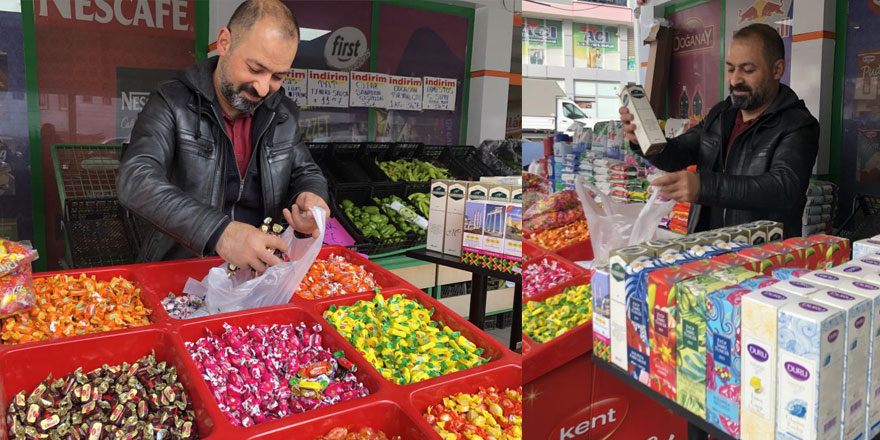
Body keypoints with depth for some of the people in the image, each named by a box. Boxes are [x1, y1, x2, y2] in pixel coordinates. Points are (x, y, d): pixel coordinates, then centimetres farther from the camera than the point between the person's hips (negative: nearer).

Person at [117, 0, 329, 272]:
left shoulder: (284, 114, 5)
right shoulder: (171, 104, -8)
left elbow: (307, 174, 14)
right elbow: (135, 181, -21)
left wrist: (311, 198, -12)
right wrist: (217, 231, -36)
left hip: (263, 269, 5)